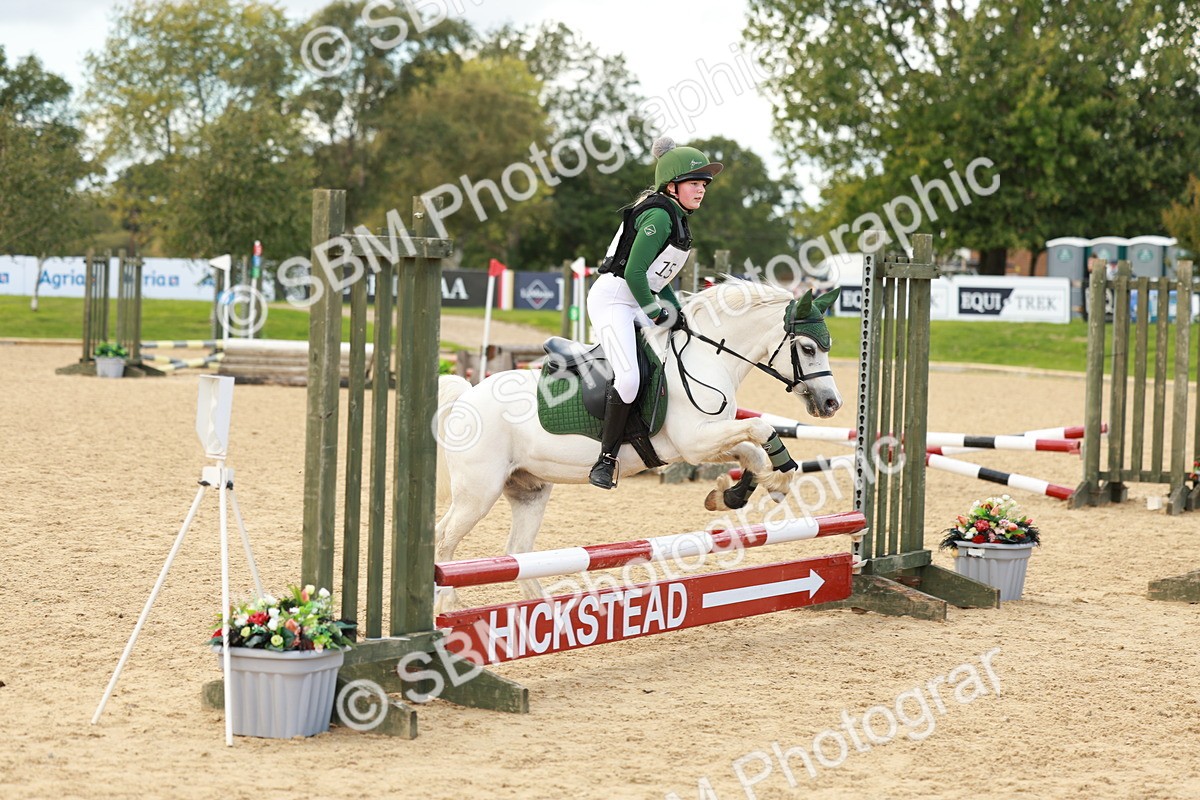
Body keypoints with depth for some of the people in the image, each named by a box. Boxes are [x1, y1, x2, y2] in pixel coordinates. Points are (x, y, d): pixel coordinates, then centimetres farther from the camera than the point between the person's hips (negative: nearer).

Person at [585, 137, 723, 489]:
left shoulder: (676, 219, 16)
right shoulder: (659, 215, -15)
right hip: (613, 298, -11)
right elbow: (634, 272, -21)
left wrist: (676, 313, 8)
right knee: (629, 377, -25)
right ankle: (607, 459, -15)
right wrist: (657, 314, -14)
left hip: (636, 303, 11)